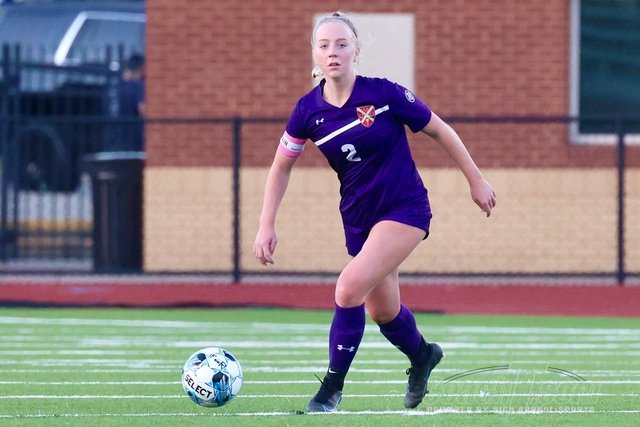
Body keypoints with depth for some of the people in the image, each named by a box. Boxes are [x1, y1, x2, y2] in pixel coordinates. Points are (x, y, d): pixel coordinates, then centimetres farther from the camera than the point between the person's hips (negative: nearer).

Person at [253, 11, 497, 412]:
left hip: (404, 209, -5)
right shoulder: (309, 110, -7)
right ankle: (422, 356, 50)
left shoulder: (384, 94, -18)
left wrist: (477, 181, 0)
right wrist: (267, 226, 0)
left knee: (350, 288, -23)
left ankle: (332, 388, -11)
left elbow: (441, 131, -5)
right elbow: (281, 166, 7)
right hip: (359, 218, 5)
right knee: (383, 310, 17)